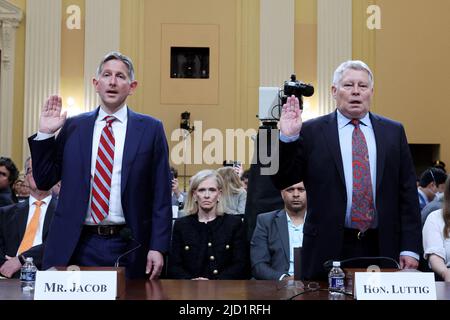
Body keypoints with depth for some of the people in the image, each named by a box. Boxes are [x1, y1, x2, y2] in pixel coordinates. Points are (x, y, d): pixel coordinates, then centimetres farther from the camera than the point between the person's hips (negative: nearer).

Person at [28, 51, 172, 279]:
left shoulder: (150, 129, 2)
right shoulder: (72, 127, 7)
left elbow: (161, 194, 0)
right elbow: (44, 181, 9)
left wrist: (158, 247, -7)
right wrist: (44, 134, -2)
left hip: (127, 247, -1)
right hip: (77, 245, 1)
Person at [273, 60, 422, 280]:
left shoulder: (393, 131, 9)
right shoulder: (311, 131, 2)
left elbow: (407, 191, 7)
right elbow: (282, 181, 1)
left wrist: (410, 248, 1)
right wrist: (288, 138, -14)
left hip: (382, 248, 2)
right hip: (329, 248, -2)